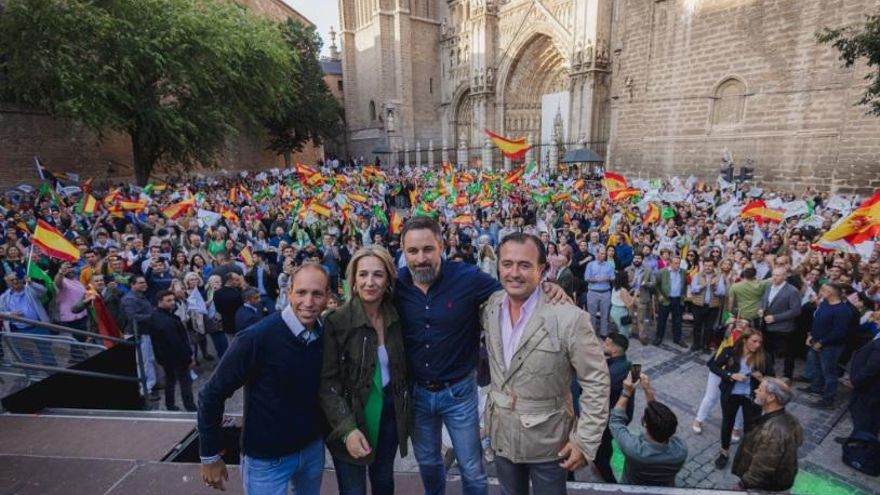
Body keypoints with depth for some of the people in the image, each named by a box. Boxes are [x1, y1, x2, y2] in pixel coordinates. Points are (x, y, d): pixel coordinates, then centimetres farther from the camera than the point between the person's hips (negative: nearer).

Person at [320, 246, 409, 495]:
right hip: (350, 417, -4)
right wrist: (346, 428, -22)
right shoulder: (336, 321, -18)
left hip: (390, 412, 4)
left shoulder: (396, 317, -5)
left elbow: (403, 368, 6)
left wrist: (407, 410, 5)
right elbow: (327, 382, -16)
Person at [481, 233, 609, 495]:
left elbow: (596, 383, -16)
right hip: (500, 435, 5)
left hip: (546, 441, -4)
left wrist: (585, 442, -14)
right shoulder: (490, 306, -8)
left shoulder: (569, 318, -24)